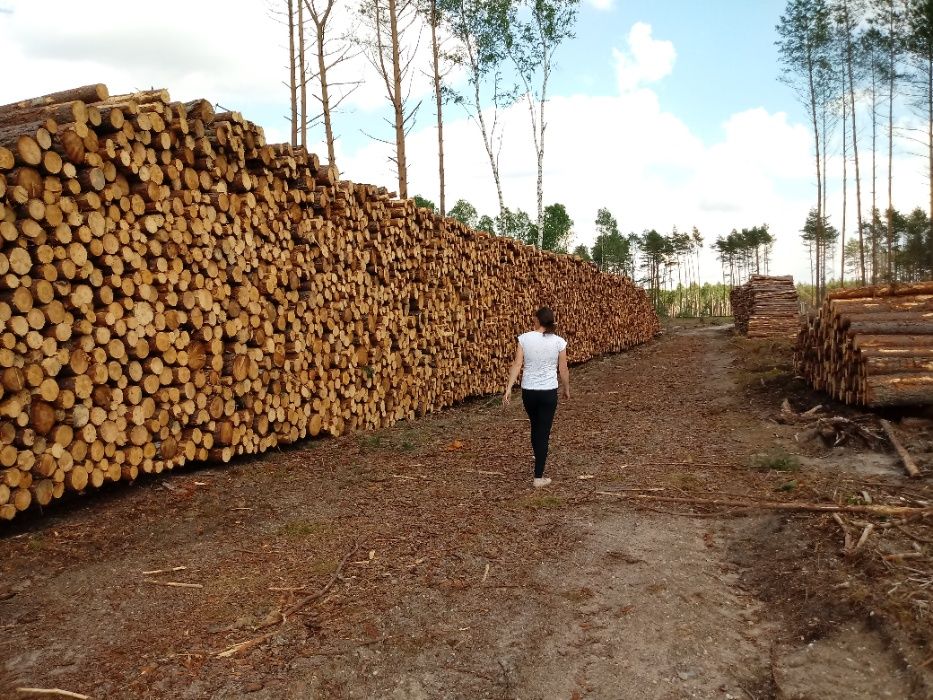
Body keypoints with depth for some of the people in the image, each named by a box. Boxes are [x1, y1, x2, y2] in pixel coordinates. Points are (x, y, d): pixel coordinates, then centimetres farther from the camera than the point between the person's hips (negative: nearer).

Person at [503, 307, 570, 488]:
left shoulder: (524, 338, -7)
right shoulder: (558, 342, -7)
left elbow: (517, 365, -10)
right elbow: (563, 370, 0)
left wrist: (508, 388, -7)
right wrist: (567, 389, 15)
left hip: (528, 391, 2)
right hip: (549, 392, -1)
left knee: (535, 428, 22)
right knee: (543, 433, 5)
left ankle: (539, 466, 39)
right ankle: (539, 477, 6)